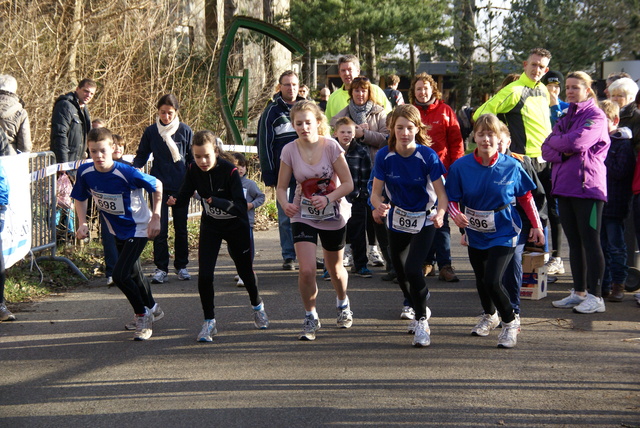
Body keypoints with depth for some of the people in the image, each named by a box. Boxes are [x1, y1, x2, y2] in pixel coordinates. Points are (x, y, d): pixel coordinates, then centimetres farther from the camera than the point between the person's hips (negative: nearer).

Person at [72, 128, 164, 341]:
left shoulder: (126, 173, -30)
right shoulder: (85, 173, -15)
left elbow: (157, 186, -16)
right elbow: (80, 198, 4)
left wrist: (155, 218, -15)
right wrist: (82, 223, -11)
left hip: (138, 228, -6)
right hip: (117, 230, 6)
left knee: (120, 275, -15)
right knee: (132, 273, 21)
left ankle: (143, 315, 8)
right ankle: (152, 309, 46)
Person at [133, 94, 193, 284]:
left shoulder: (185, 130, 0)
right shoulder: (151, 131, 1)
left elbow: (193, 158, 7)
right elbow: (141, 156, 8)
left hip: (180, 186, 0)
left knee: (181, 228, 10)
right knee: (160, 229, -3)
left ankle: (181, 266, 21)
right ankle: (161, 268, 5)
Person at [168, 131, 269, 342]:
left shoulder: (229, 170, -29)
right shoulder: (193, 170, -15)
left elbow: (240, 205, -33)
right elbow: (184, 197, -15)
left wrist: (217, 202, -50)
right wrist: (174, 201, -38)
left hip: (236, 227, -3)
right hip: (210, 227, 3)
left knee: (245, 270, 14)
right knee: (204, 275, -11)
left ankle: (258, 307, 44)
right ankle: (209, 322, 6)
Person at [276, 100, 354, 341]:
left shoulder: (331, 147, -15)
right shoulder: (289, 151, -10)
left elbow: (348, 183, -13)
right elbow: (282, 187, -5)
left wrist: (328, 198, -29)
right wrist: (285, 204, -26)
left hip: (333, 215, 0)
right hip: (303, 215, 0)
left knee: (335, 269, 16)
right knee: (307, 269, -15)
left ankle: (343, 303, 48)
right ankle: (310, 318, 8)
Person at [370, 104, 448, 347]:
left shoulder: (427, 156, -21)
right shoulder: (384, 156, -15)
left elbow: (441, 193, -21)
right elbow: (376, 192, -11)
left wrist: (440, 213, -41)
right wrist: (379, 206, -35)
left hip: (424, 220, -4)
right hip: (397, 220, 4)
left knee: (412, 269, -20)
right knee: (401, 273, 15)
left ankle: (422, 321, 1)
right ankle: (419, 310, 45)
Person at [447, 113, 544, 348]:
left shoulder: (511, 166, -11)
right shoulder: (461, 166, -11)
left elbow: (526, 197, 2)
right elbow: (452, 199, -6)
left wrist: (536, 226, 1)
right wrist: (456, 214, -27)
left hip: (503, 232, -3)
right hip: (475, 231, 3)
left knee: (492, 281, -17)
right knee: (480, 279, 20)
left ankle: (510, 322, 9)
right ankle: (489, 316, 50)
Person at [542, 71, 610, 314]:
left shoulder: (595, 116, -5)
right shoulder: (565, 117, 18)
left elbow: (576, 141, -21)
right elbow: (546, 150, 10)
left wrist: (556, 141, -2)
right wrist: (564, 152, -10)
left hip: (587, 186, -7)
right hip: (564, 185, 8)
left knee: (590, 241, -6)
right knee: (574, 242, 11)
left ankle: (595, 296, -3)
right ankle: (579, 292, 18)